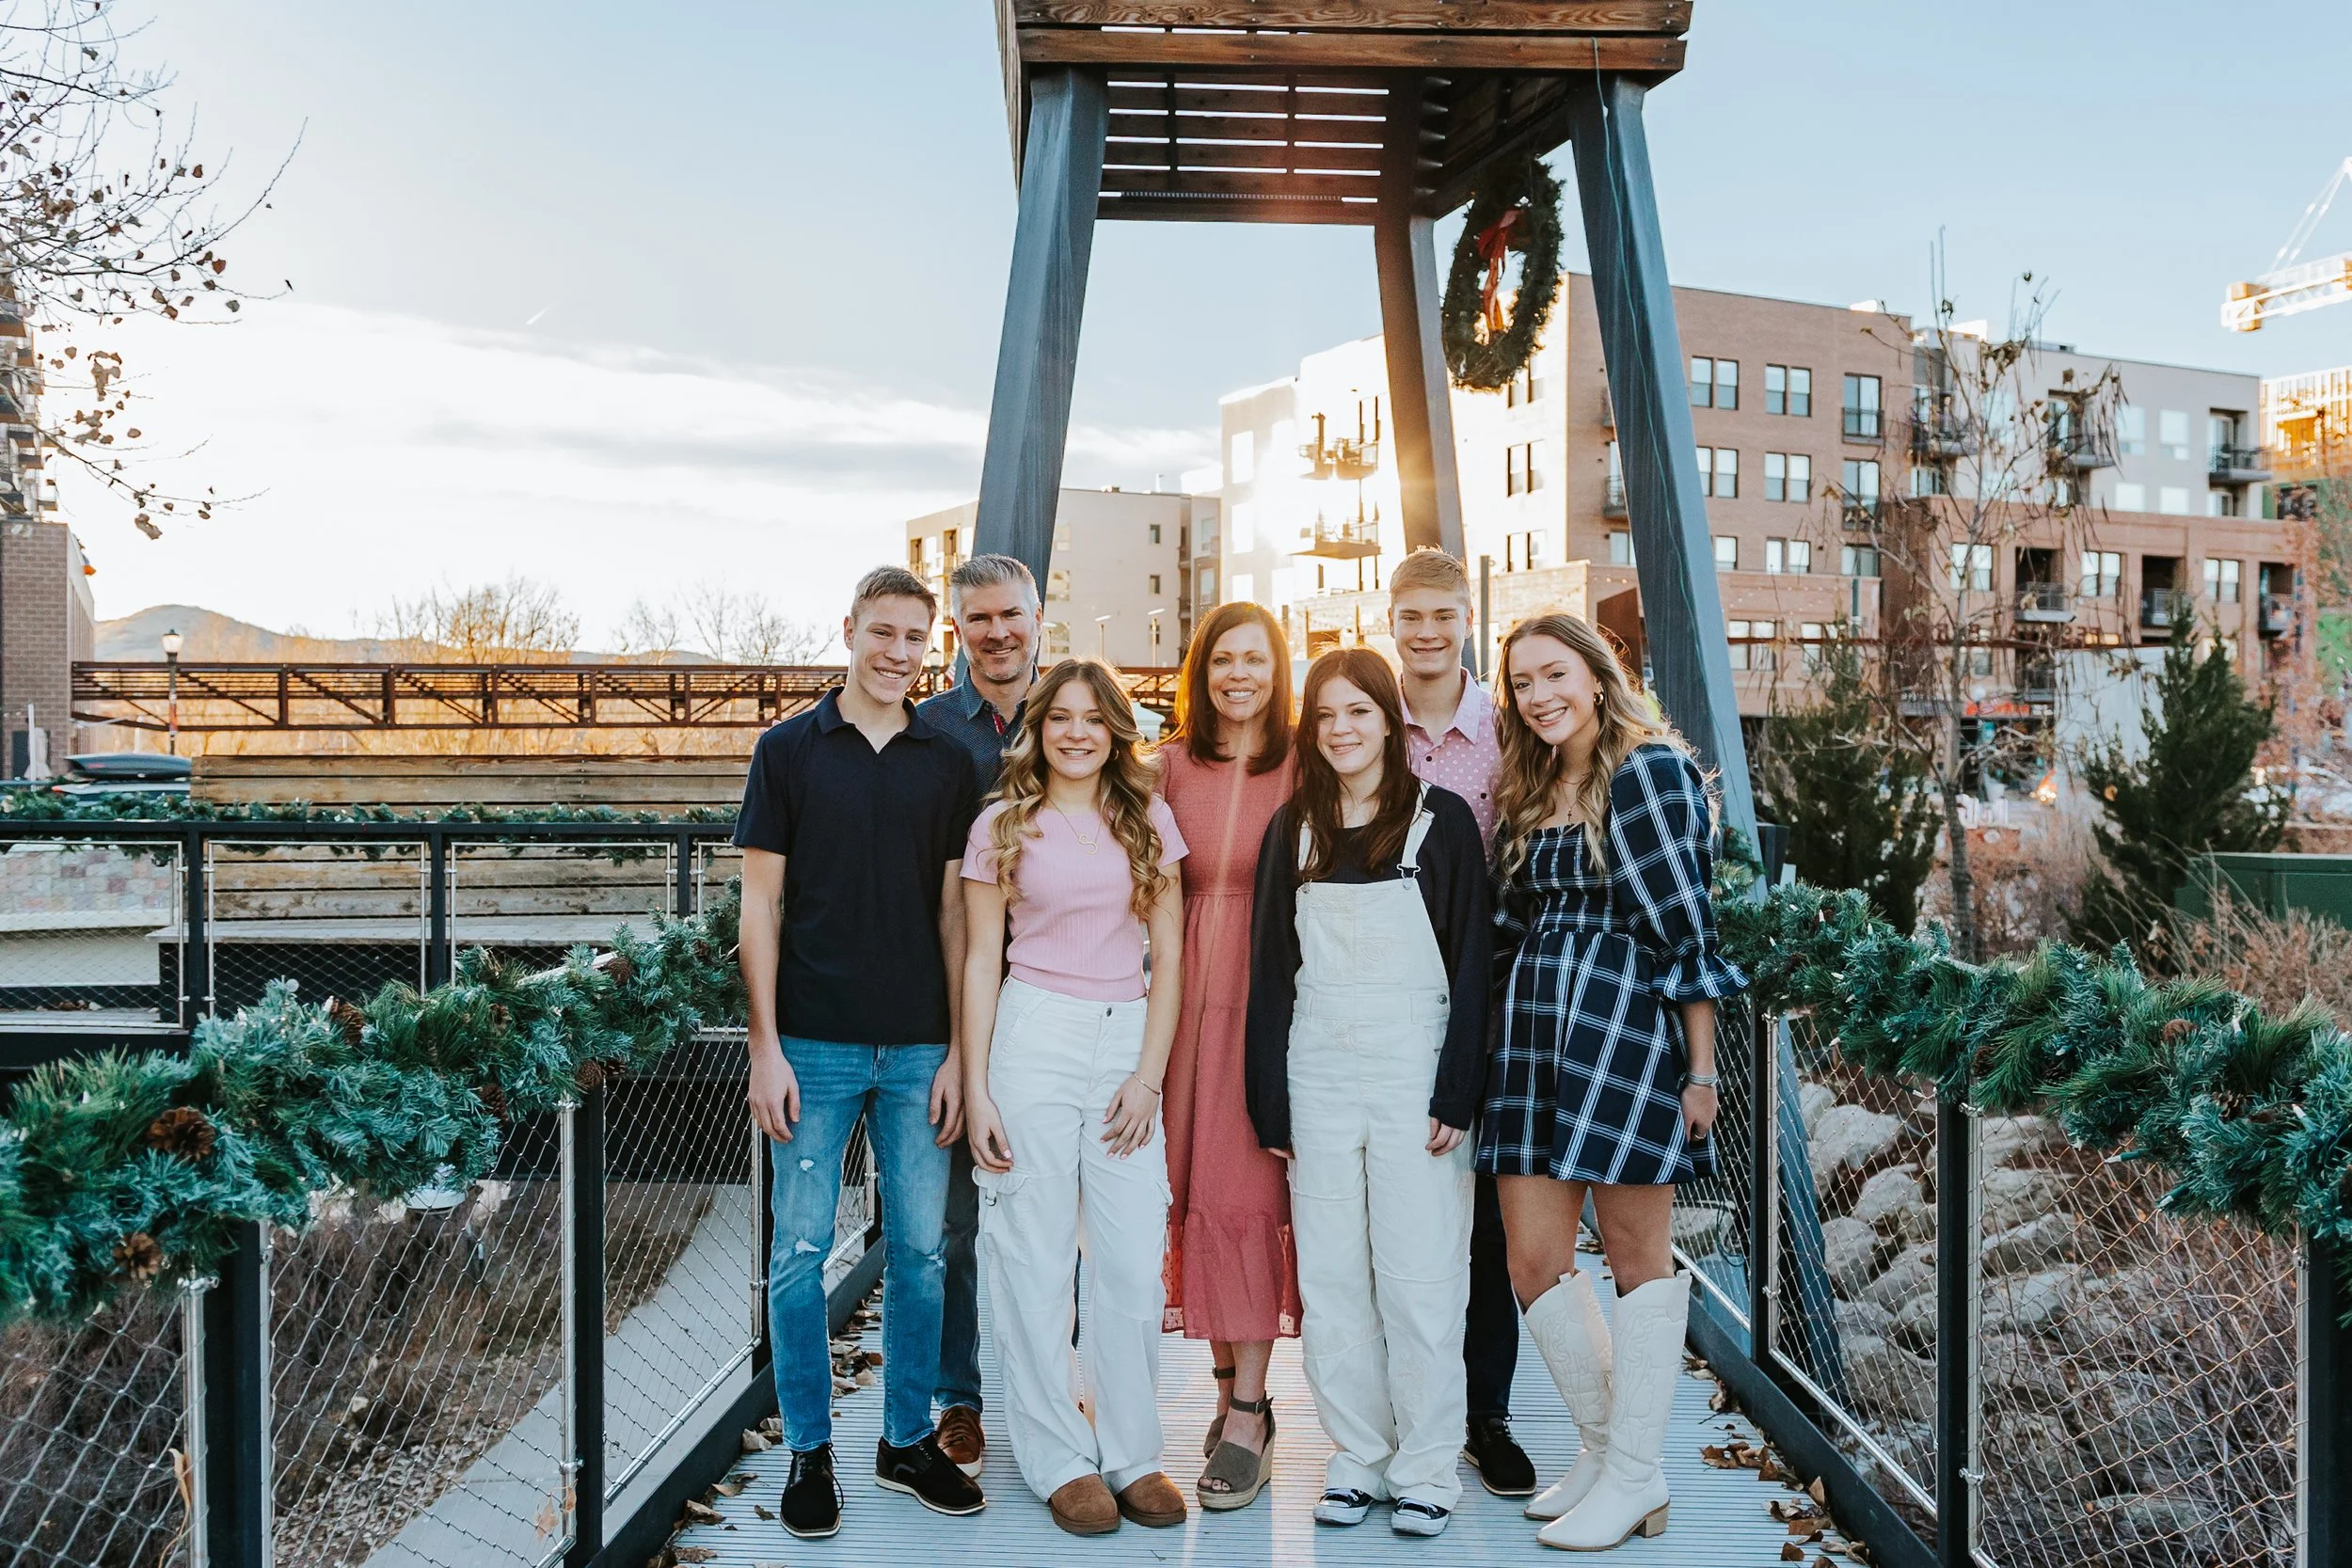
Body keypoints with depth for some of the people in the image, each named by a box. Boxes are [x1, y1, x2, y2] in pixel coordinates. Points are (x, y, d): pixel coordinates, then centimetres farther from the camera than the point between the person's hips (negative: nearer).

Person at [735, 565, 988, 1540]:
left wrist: (957, 1053, 2)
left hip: (919, 1050, 2)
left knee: (919, 1251, 9)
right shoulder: (789, 750, 1)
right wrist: (765, 1048, -7)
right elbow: (761, 902, 0)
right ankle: (809, 1453, 20)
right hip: (815, 1047, -2)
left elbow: (954, 914, 8)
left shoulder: (948, 766, 7)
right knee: (801, 1255, 4)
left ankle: (907, 1440, 25)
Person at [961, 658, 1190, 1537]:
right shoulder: (1002, 827, 4)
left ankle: (1132, 1454, 17)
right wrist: (976, 1089, -3)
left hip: (1129, 1041, 2)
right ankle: (1059, 1459, 16)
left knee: (1135, 1261, 2)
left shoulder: (1149, 822, 8)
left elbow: (1168, 957, 7)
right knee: (1036, 1259, 3)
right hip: (1033, 1038, -1)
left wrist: (1148, 1075, -2)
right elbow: (981, 961, 3)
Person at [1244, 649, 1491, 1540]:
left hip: (1413, 1065, -3)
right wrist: (1270, 1101, 4)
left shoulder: (1441, 819, 0)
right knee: (1330, 1276, 7)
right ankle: (1357, 1457, 20)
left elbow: (1472, 961, -2)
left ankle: (1425, 1469, 13)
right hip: (1317, 1068, 3)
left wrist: (1457, 1091, -10)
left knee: (1418, 1278, -1)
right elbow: (1271, 968, 9)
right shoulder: (1293, 828, 9)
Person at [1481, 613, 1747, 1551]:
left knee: (1636, 1255, 4)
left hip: (1627, 1025, -7)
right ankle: (1603, 1450, 24)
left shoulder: (1649, 770, -5)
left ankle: (1633, 1480, 16)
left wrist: (1700, 1065, -11)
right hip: (1536, 1030, 7)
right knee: (1533, 1262, 6)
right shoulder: (1529, 791, 17)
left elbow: (1685, 925, -9)